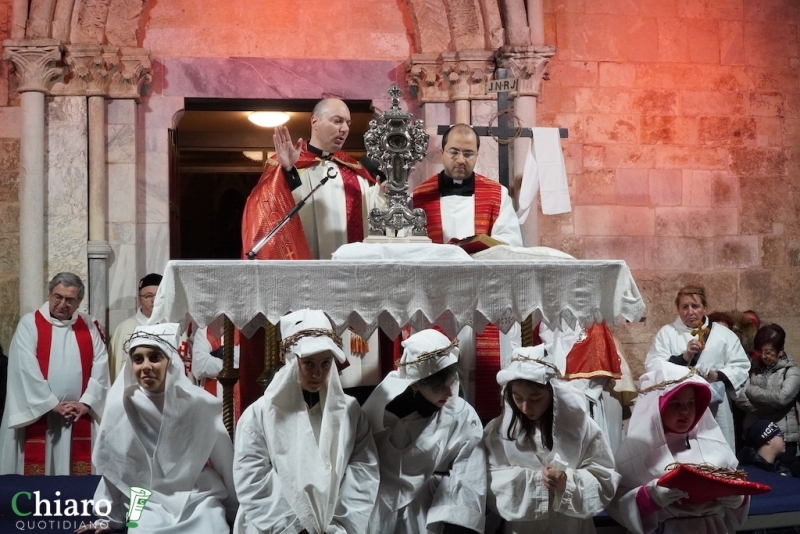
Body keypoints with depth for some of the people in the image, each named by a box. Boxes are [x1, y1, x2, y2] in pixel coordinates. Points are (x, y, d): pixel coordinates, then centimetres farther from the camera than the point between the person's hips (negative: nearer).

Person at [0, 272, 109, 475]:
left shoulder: (88, 326, 8)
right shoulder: (29, 324, -3)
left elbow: (101, 365, 3)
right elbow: (26, 369, -11)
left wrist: (86, 402, -8)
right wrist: (53, 404, -12)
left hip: (80, 416, 3)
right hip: (39, 414, -3)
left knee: (79, 472, 5)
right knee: (36, 472, 1)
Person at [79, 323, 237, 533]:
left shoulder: (200, 404, -9)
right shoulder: (122, 406, -8)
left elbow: (225, 462, 3)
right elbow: (115, 464, 6)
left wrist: (238, 510, 10)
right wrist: (109, 517, 14)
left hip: (200, 500, 0)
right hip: (148, 504, 0)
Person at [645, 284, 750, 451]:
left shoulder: (723, 334, 13)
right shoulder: (666, 333, 8)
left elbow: (741, 366, 9)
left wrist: (719, 375, -9)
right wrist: (684, 356, -15)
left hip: (714, 411, 2)